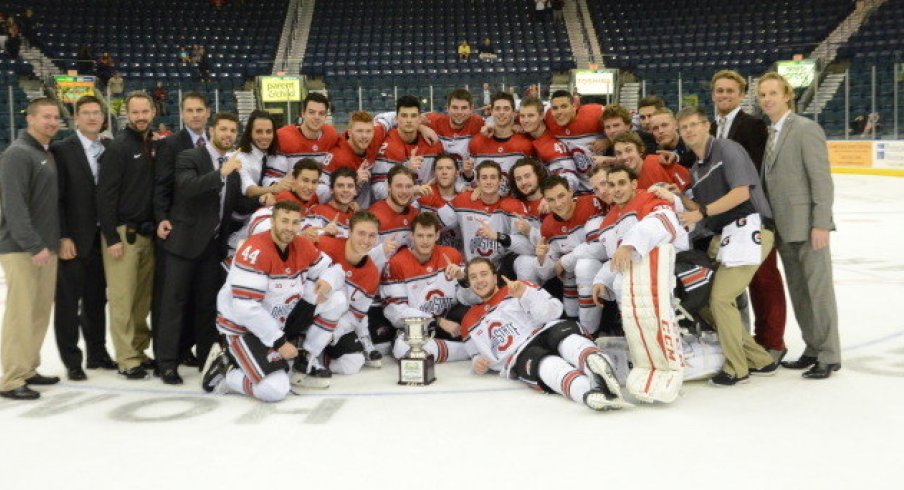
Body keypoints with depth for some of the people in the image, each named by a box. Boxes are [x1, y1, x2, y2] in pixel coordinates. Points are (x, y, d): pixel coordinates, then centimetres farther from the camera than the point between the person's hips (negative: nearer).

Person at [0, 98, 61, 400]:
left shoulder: (48, 154, 15)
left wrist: (50, 243, 12)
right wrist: (34, 245, -21)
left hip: (46, 247, 8)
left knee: (40, 313, 10)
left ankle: (27, 370, 20)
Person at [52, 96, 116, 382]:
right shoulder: (61, 151, -5)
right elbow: (55, 198, -10)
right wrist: (63, 238, -15)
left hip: (102, 238, 5)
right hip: (73, 239, -4)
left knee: (96, 300, 15)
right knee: (68, 302, 3)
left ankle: (97, 353, 27)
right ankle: (72, 361, 12)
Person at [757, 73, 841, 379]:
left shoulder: (806, 129, -9)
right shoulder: (768, 134, 13)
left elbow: (822, 179, -14)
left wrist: (821, 224, -18)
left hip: (807, 225, -7)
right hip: (784, 228, 8)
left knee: (818, 291, 0)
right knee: (798, 293, 14)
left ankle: (829, 356, 9)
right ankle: (813, 349, 25)